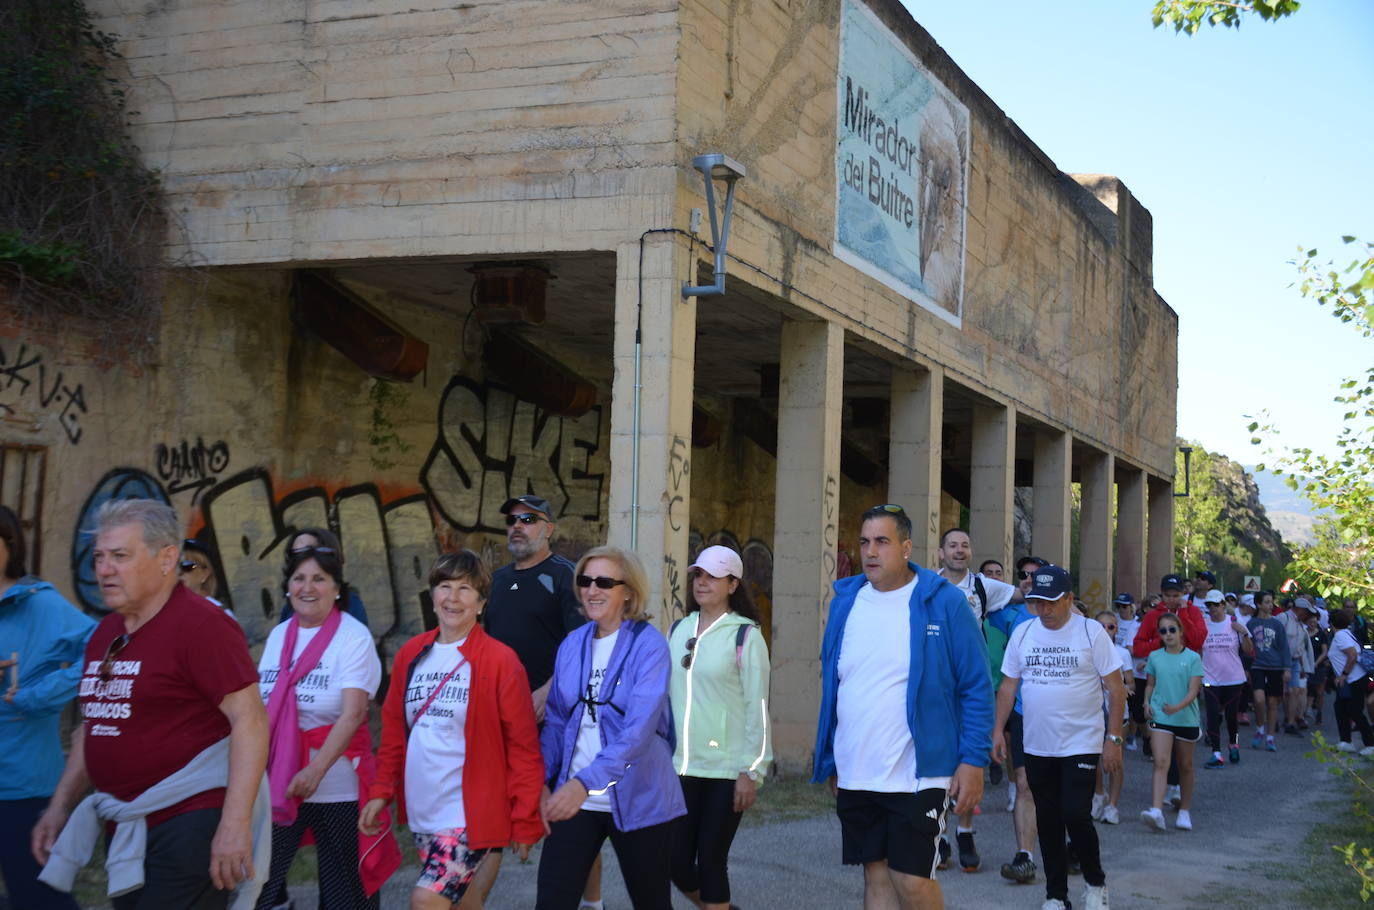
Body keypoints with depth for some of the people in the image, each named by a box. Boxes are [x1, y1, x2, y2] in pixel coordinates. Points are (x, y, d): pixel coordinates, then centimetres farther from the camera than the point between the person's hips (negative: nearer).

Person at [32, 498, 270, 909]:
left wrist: (235, 823, -26)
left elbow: (250, 720, -19)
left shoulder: (200, 624, -14)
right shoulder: (104, 634, 12)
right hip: (128, 828, 8)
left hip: (191, 822, -8)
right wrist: (60, 805, 17)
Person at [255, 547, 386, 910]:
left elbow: (353, 713, -18)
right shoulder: (278, 636, 9)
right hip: (277, 783, 4)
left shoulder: (354, 636, -8)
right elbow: (261, 707, 14)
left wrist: (316, 770, -27)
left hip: (338, 787, -4)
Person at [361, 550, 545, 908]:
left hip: (470, 813, -6)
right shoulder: (411, 654, 6)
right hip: (422, 811, 6)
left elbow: (523, 746, -8)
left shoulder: (500, 660, -10)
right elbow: (394, 730, 14)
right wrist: (381, 792, 7)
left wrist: (525, 820, -8)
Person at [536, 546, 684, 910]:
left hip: (636, 800, -4)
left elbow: (640, 727, -21)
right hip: (573, 798, 4)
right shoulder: (572, 644, 7)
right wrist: (541, 780, 0)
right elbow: (556, 721, 13)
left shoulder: (648, 644, -10)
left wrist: (586, 782, -30)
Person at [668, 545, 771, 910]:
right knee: (677, 862, 5)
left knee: (711, 861, -2)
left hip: (726, 769, -5)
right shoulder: (678, 630, 9)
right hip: (680, 766, 5)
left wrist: (751, 771, -11)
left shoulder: (745, 635, -7)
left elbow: (757, 706, -8)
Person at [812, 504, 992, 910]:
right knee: (876, 876, 11)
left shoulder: (944, 603, -6)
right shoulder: (844, 602, 7)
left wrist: (973, 761, -11)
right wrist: (830, 762, 15)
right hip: (855, 777, 5)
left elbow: (977, 688, -5)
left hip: (917, 778, -5)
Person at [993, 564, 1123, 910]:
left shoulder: (1091, 632, -6)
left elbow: (1115, 689, -5)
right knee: (1048, 822, 9)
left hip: (1082, 745, -4)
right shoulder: (1023, 633, 5)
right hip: (1037, 747, 4)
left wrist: (1114, 738, -10)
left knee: (1076, 816, -11)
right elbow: (1008, 686, 10)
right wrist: (998, 729, 2)